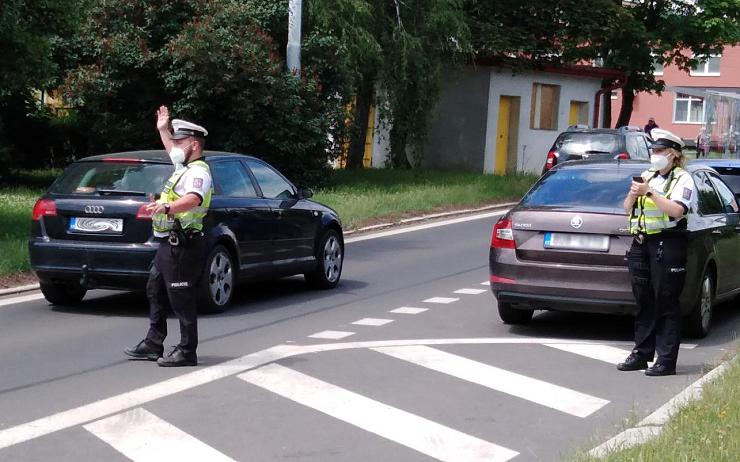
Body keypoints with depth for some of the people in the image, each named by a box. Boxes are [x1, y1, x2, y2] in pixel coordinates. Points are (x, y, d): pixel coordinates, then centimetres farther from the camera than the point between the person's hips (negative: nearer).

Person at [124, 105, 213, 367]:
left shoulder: (198, 172, -15)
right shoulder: (184, 166, 17)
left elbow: (193, 199, -37)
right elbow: (172, 150, 43)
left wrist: (166, 207, -51)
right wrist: (163, 129, 45)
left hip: (182, 246, -11)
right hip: (168, 244, 11)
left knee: (182, 300, -7)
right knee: (155, 293, 17)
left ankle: (187, 352, -3)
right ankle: (153, 345, 25)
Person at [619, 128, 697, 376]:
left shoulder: (683, 179, -1)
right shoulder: (647, 176, 17)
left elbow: (676, 210, -17)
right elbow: (628, 209, 17)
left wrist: (649, 192, -18)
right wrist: (633, 194, -3)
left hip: (667, 245, -6)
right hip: (641, 244, 6)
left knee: (666, 304, -5)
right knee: (643, 303, 10)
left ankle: (667, 360, -4)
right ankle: (641, 354, 16)